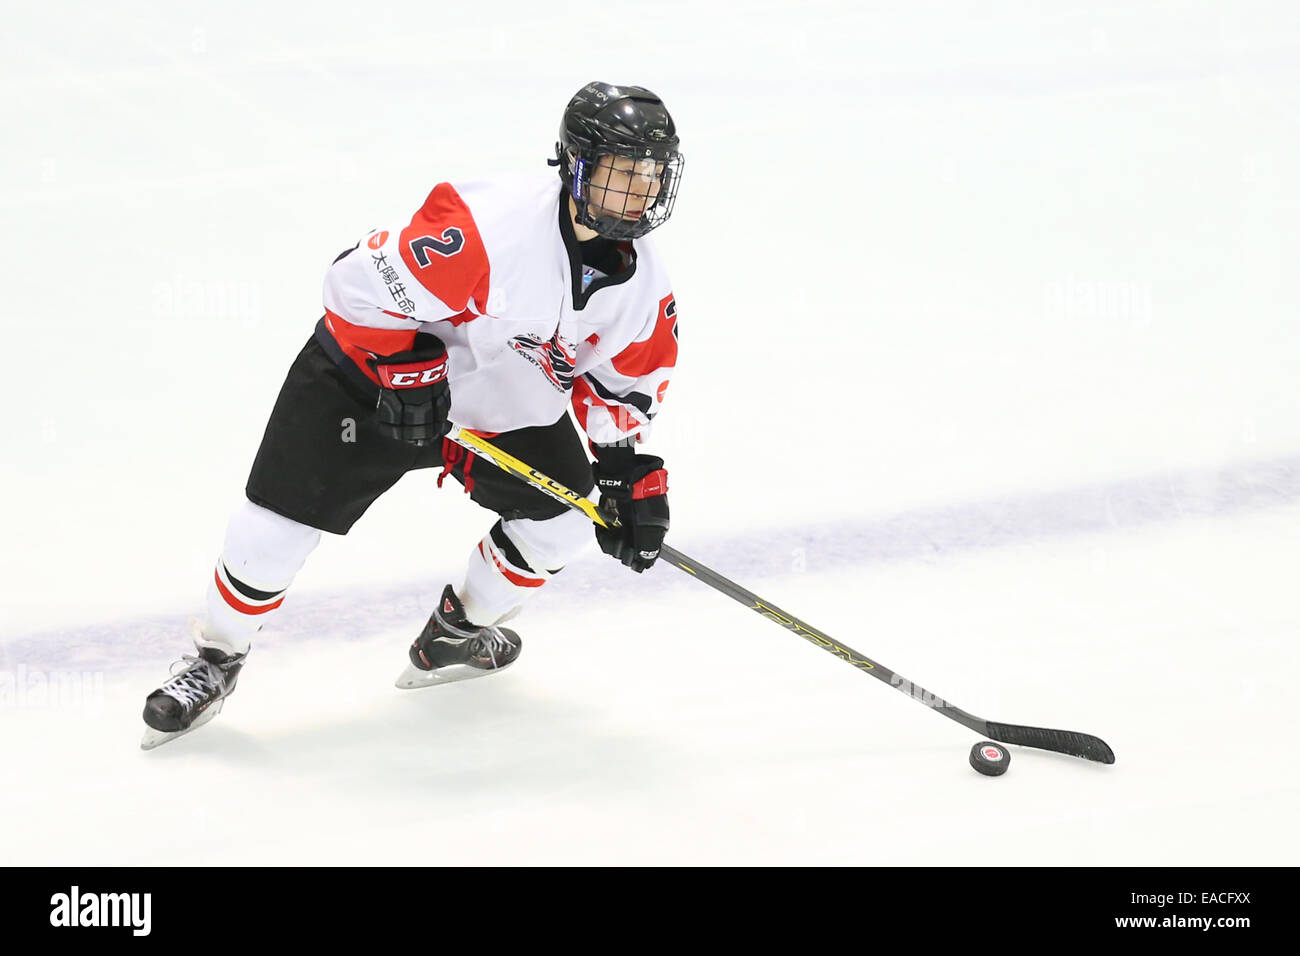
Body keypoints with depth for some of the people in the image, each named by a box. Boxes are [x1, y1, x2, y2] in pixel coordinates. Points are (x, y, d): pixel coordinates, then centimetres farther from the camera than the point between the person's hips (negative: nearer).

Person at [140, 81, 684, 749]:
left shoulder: (641, 284, -12)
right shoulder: (494, 224, -35)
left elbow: (627, 381, 4)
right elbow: (365, 282, -29)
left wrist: (628, 469, -4)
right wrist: (407, 369, -29)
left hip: (504, 395, 6)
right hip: (373, 362, -6)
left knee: (563, 513, -2)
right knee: (278, 523, -8)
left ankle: (459, 633, 21)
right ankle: (216, 656, 17)